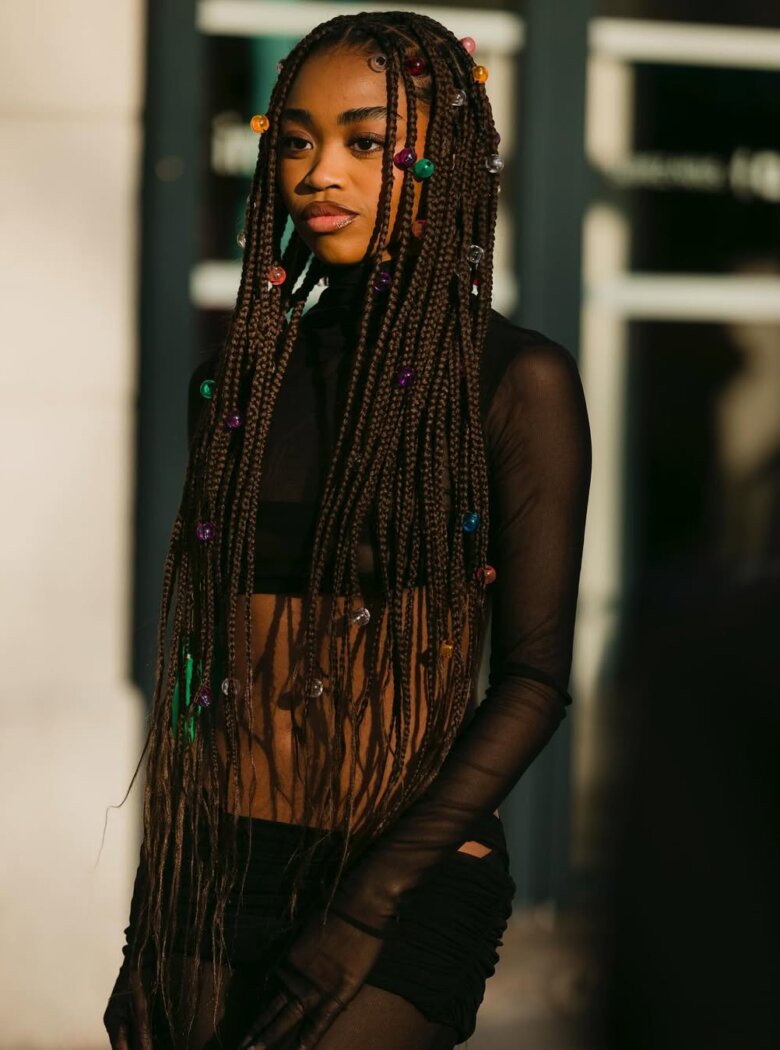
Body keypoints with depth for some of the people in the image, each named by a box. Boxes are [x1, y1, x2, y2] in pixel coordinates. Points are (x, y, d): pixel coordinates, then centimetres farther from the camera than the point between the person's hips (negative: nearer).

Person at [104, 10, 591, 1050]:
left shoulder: (517, 380, -4)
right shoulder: (236, 379, 9)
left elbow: (535, 679, -7)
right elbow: (196, 655, 13)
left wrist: (365, 910, -14)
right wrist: (150, 917, 8)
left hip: (409, 876, -4)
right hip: (208, 868, 4)